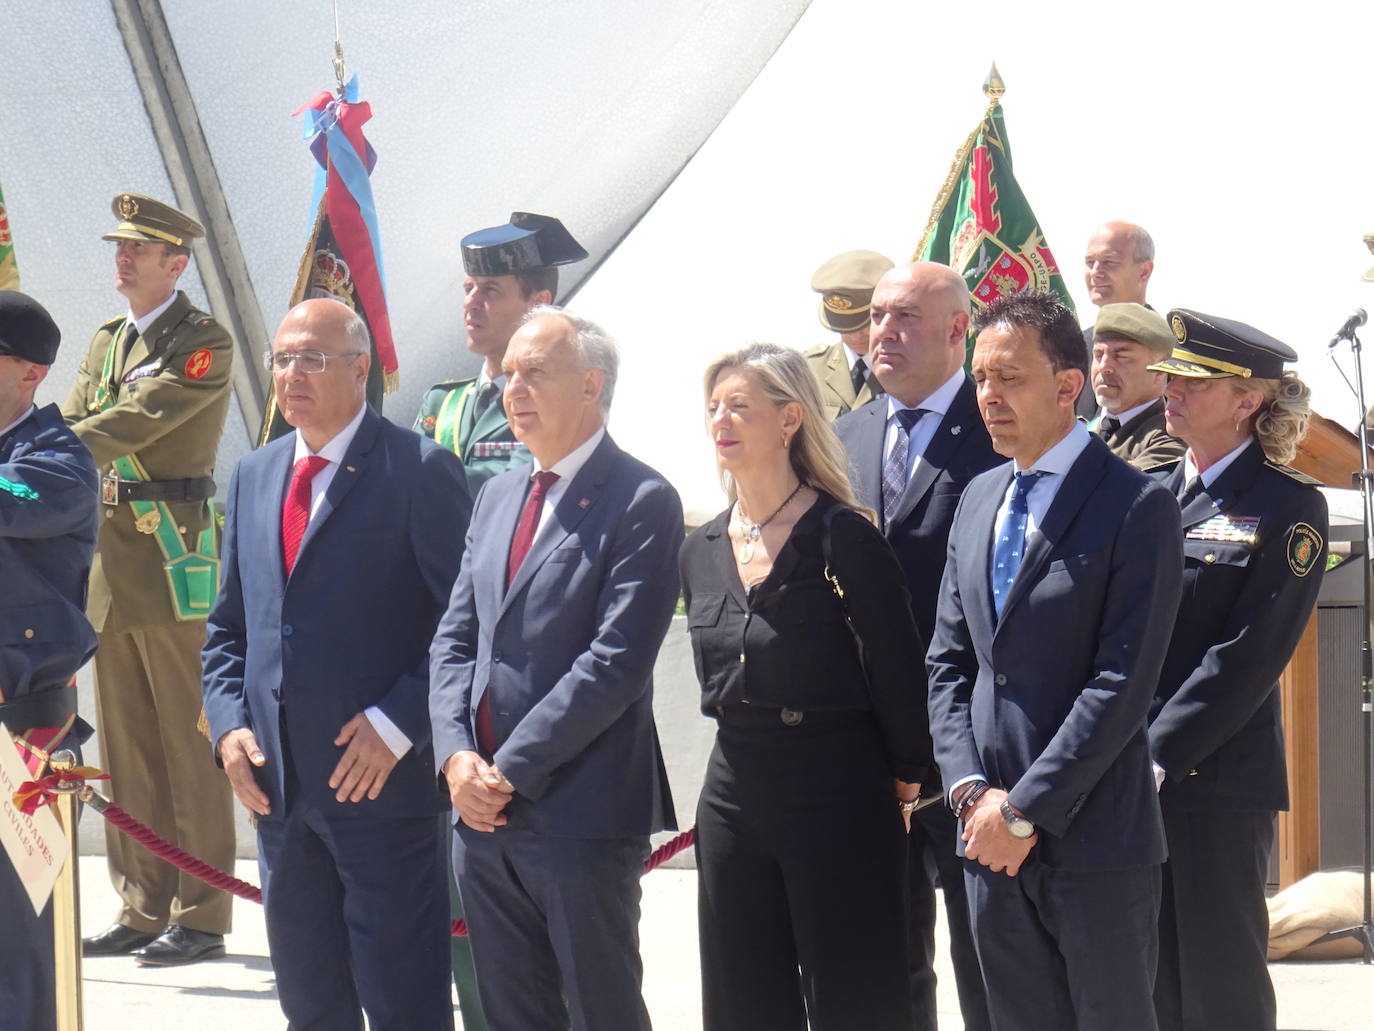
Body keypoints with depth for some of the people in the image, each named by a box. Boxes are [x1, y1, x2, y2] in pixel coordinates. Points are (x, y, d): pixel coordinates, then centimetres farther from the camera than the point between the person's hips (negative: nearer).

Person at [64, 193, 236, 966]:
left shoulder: (204, 345, -9)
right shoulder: (107, 341, 17)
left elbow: (135, 422, -20)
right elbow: (73, 424, 11)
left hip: (176, 556, -8)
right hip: (110, 554, 8)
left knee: (189, 743, -5)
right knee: (125, 746, 11)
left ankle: (201, 917, -1)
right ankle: (144, 908, 17)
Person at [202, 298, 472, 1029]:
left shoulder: (418, 471, -8)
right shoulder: (253, 477, 14)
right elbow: (228, 626, 18)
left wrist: (397, 725, -17)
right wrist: (228, 723, 3)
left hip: (384, 778, -7)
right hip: (277, 785, 7)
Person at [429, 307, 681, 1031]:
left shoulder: (641, 502, -9)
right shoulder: (498, 496, 16)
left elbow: (616, 662, -17)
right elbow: (454, 639, 14)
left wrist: (511, 770, -16)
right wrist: (458, 755, -3)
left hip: (581, 815, -7)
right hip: (482, 810, 7)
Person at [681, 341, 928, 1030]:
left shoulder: (843, 540, -12)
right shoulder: (702, 551, 9)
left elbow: (897, 675, -8)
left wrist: (904, 780, -1)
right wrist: (750, 754, 16)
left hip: (838, 801, -7)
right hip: (734, 797, 7)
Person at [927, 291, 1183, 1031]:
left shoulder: (1135, 506, -9)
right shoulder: (978, 501, 14)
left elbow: (1123, 682, -15)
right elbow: (949, 661, 13)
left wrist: (1024, 810, -15)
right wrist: (971, 791, -2)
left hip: (1094, 836, -6)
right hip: (992, 834, 6)